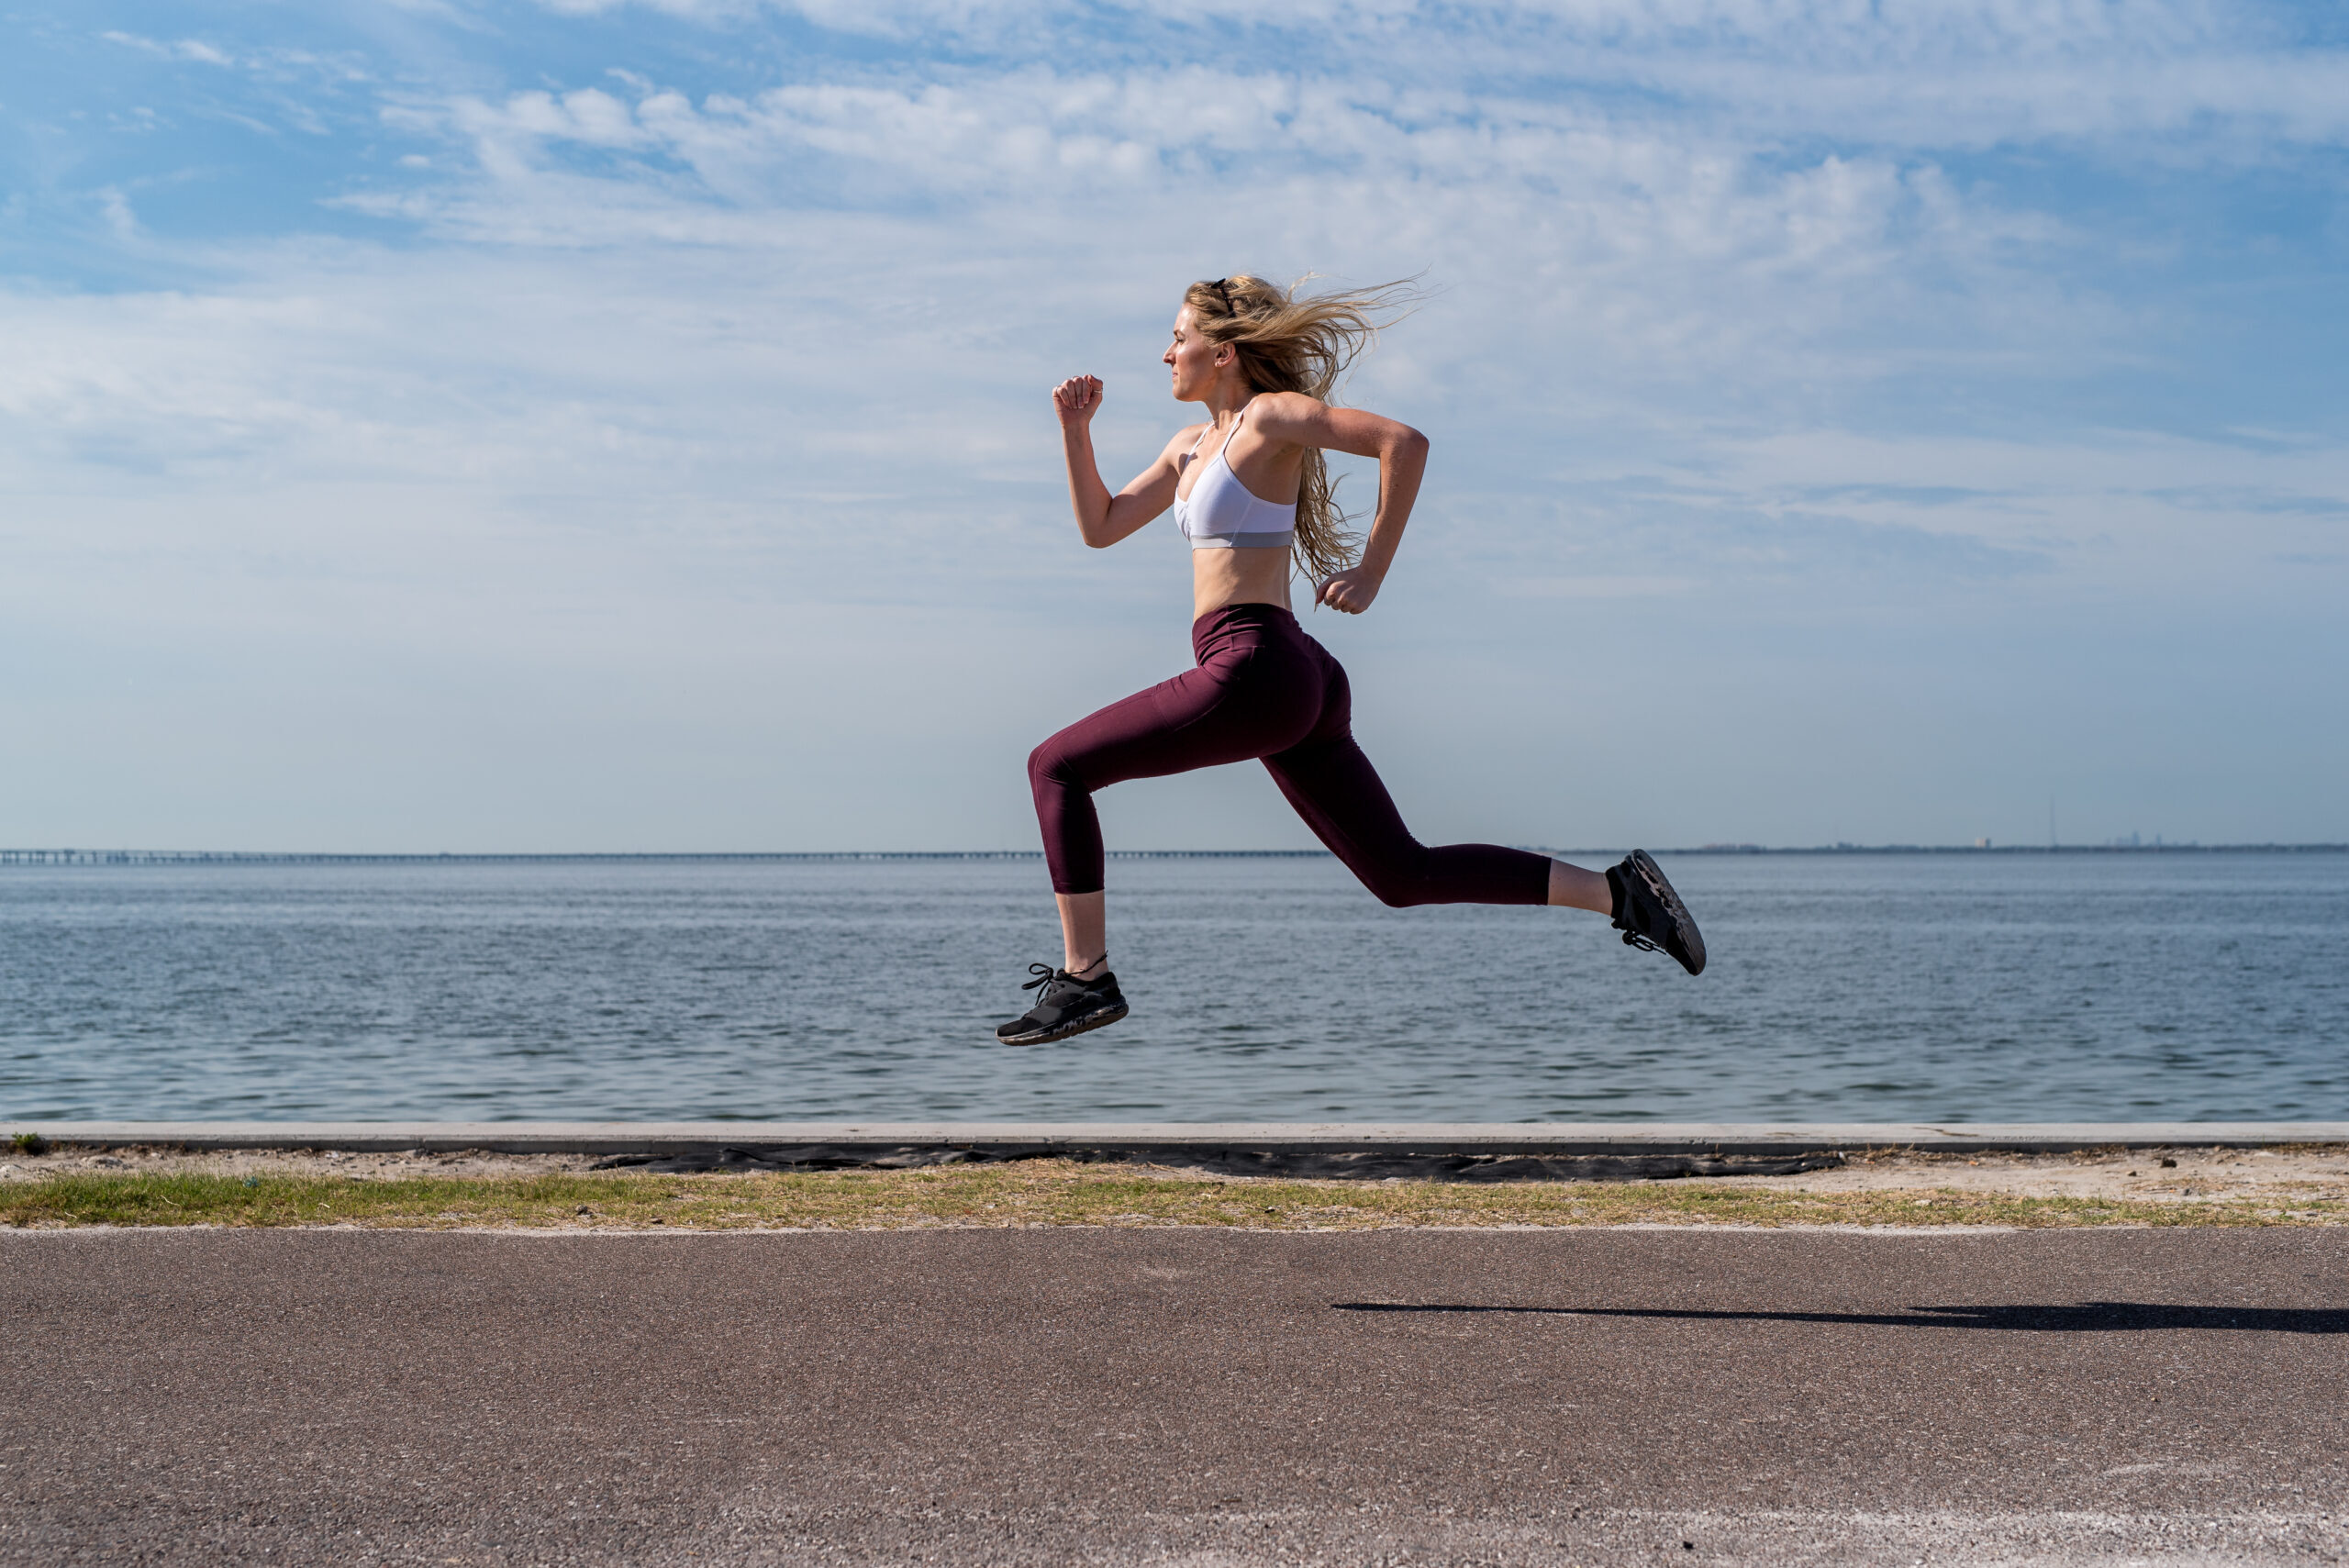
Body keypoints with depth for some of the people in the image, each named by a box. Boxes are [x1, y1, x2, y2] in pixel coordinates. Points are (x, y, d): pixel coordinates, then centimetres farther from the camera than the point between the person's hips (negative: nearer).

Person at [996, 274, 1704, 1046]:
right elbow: (1100, 528, 25)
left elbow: (1405, 441, -13)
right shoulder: (1193, 444, 22)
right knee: (1405, 876, 11)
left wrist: (1370, 574, -12)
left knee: (1056, 767, -2)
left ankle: (1085, 978, -2)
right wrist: (1076, 429, 14)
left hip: (1253, 670, -10)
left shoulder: (1268, 415, -3)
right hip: (1297, 688, 10)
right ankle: (1616, 890, 10)